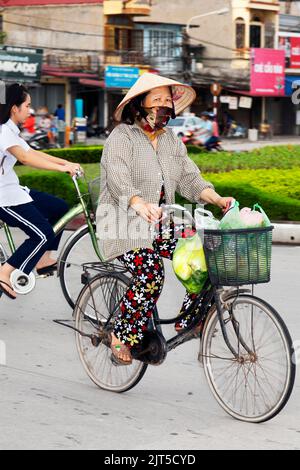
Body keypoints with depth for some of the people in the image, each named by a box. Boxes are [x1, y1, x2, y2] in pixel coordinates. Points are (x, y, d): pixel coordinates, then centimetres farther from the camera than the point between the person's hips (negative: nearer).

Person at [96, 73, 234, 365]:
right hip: (124, 225, -7)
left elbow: (189, 179, 9)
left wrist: (218, 199, -10)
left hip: (161, 225, 7)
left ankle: (188, 321, -3)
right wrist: (139, 205, -43)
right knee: (150, 273, -31)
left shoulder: (172, 141, 16)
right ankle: (122, 337, -13)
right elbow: (119, 179, -23)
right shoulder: (122, 137, -7)